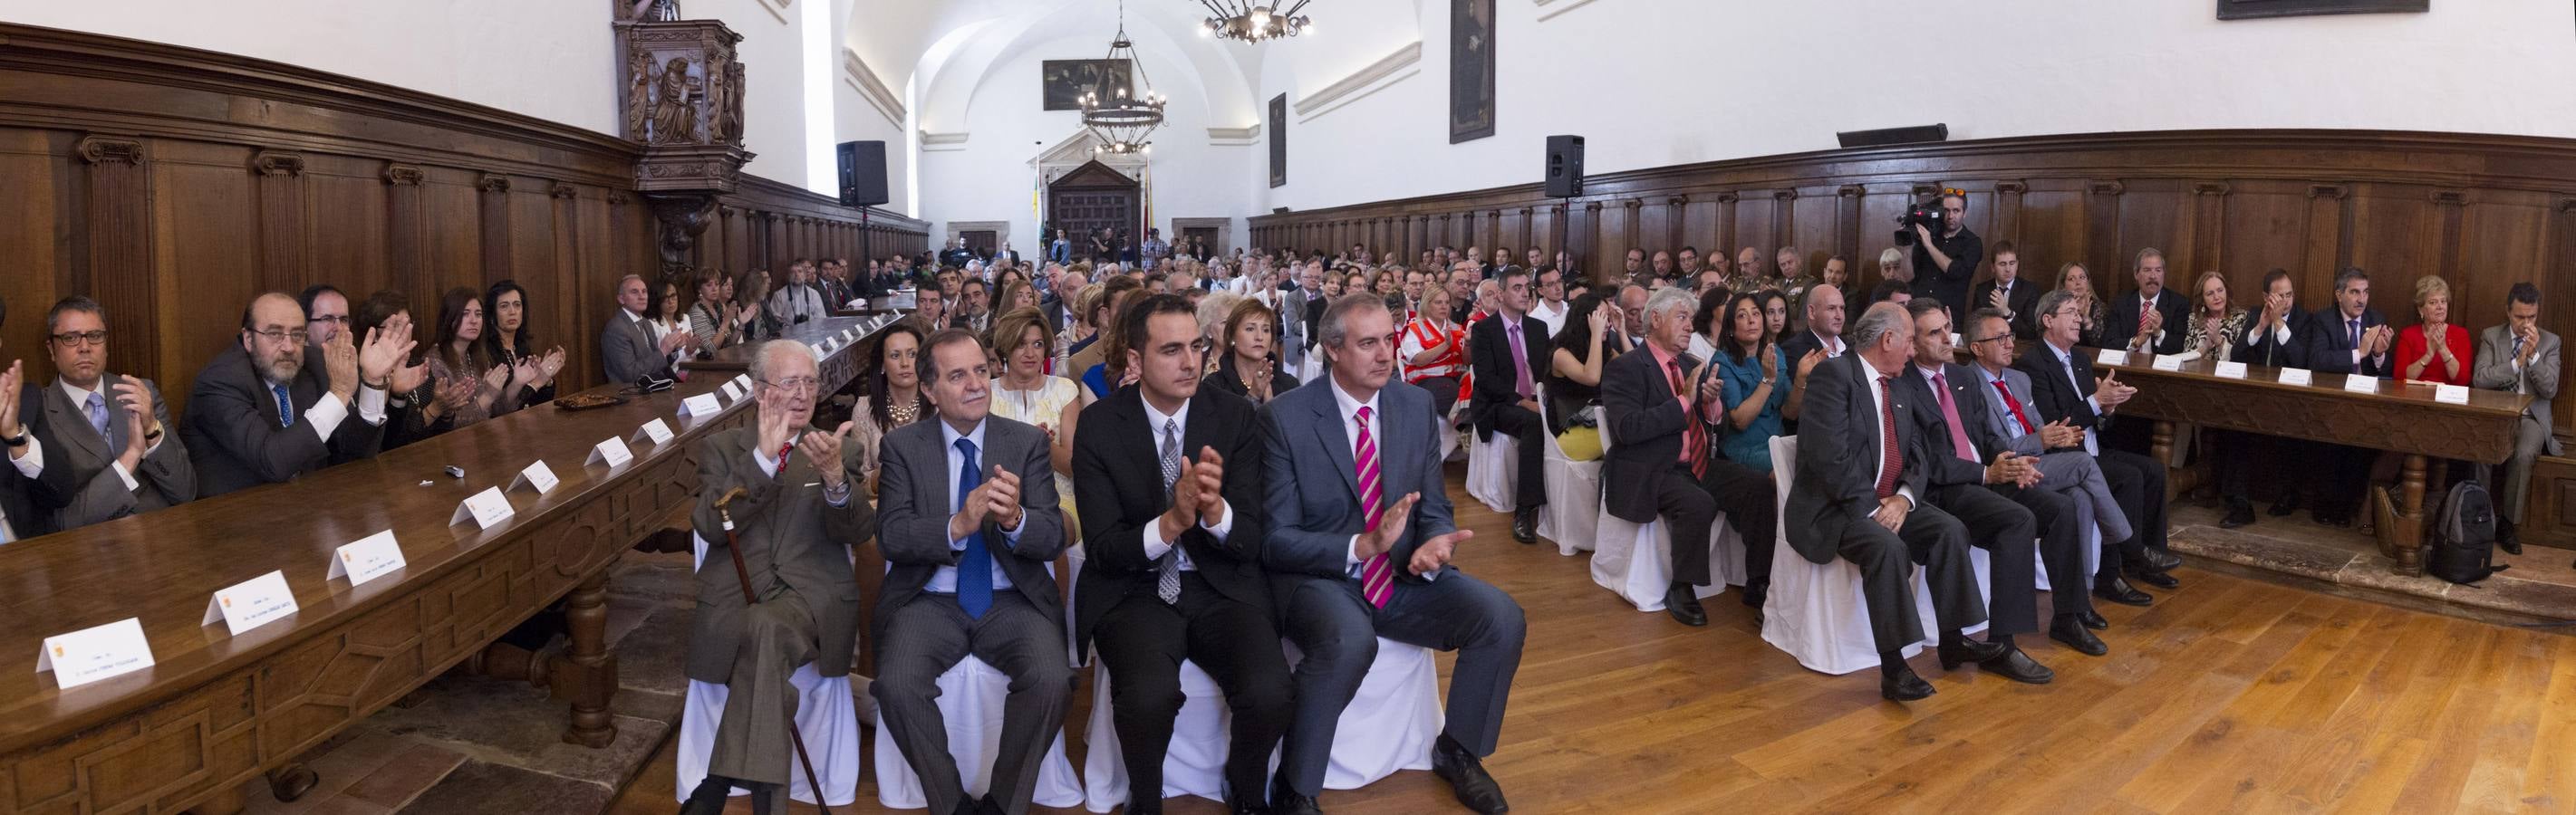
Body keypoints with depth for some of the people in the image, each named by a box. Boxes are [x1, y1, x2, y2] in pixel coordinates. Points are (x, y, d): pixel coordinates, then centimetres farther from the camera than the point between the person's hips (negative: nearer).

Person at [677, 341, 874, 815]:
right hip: (734, 594, 1)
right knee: (764, 636, -33)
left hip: (813, 594, 0)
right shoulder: (720, 447, 15)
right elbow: (710, 527, -3)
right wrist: (763, 457, -14)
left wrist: (834, 477, -22)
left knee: (767, 628, -34)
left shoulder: (839, 451, 15)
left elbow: (857, 532, -1)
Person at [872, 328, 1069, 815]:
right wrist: (958, 526, -27)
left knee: (1050, 681, -27)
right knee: (897, 685, -27)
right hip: (930, 602, 0)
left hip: (1013, 602, 0)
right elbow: (891, 536, -8)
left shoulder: (1028, 442, 4)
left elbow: (1054, 538, -4)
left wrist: (1014, 519, -28)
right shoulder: (902, 446, 4)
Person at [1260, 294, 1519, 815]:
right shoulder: (1285, 418, -12)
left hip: (1402, 576, 5)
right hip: (1318, 578, -5)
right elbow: (1276, 539, -13)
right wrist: (1361, 547, -27)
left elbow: (1435, 509, 8)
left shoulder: (1417, 406, 3)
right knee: (1350, 641, -37)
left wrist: (1436, 543, -17)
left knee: (1503, 619, -15)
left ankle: (1457, 750, 11)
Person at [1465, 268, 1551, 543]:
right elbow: (1485, 378, -10)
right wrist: (1520, 401, -20)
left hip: (1536, 402, 5)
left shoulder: (1538, 327, 16)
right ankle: (1524, 511, -35)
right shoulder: (1483, 330, -1)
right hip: (1499, 406, -4)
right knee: (1534, 422, -36)